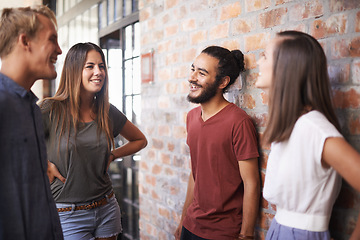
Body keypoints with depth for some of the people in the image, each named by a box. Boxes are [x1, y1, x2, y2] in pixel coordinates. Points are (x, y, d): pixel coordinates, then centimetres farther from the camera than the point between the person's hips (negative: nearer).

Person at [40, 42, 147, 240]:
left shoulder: (107, 112, 2)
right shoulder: (51, 110, -11)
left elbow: (140, 140, 16)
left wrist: (112, 155, 4)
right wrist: (44, 164, -14)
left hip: (107, 210, 4)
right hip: (68, 214, -4)